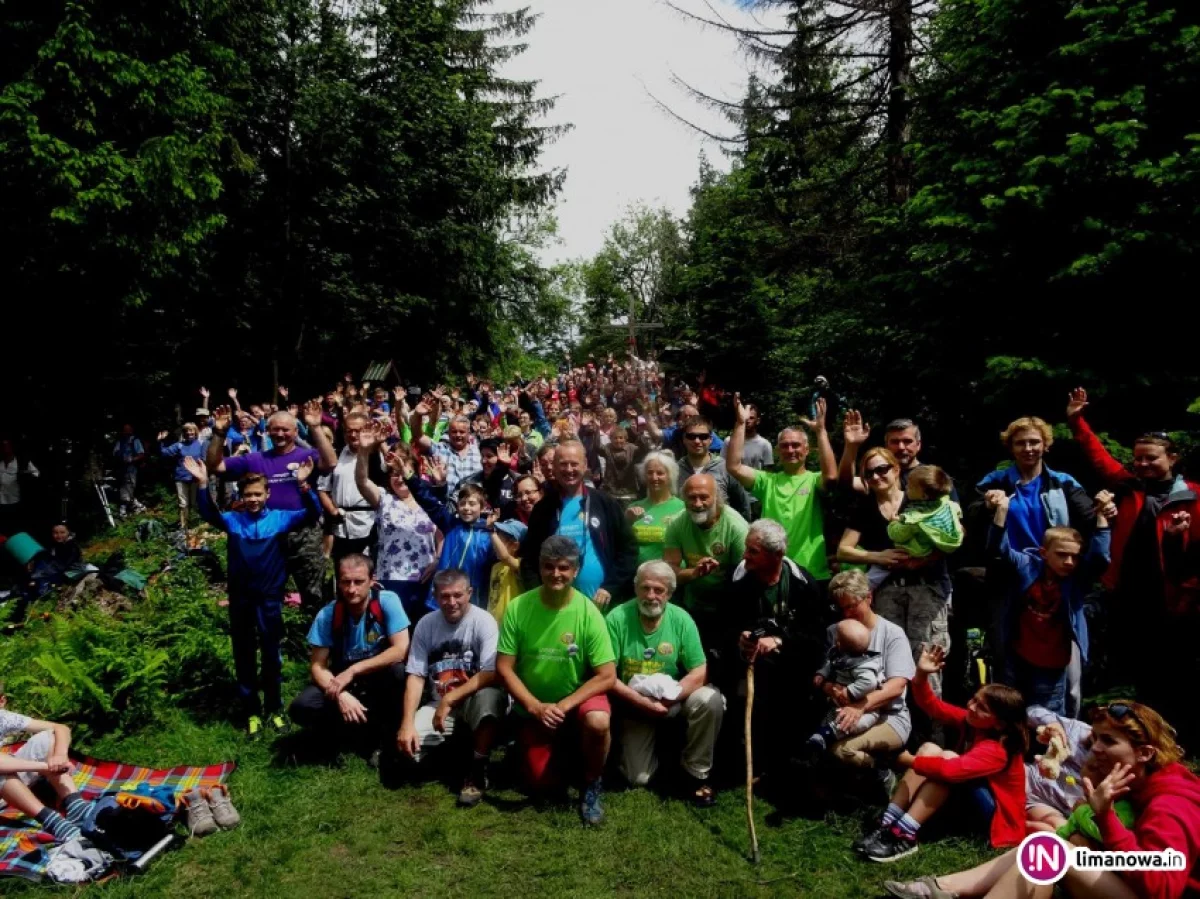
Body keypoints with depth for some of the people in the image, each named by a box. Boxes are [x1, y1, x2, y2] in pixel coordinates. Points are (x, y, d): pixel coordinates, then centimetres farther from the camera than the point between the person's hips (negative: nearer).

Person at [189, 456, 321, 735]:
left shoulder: (280, 518, -6)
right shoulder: (233, 520, -2)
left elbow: (312, 514, -18)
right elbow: (208, 514, -17)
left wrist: (303, 485, -35)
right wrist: (203, 484, -32)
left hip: (269, 599, -1)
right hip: (240, 599, 1)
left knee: (272, 656, 11)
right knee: (244, 657, 12)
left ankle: (274, 708, 27)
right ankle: (251, 711, 27)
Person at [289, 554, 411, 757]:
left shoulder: (387, 601, -19)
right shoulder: (327, 615, -13)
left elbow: (401, 650, -25)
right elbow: (317, 665, -12)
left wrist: (353, 670, -28)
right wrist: (341, 695, -30)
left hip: (379, 680, -2)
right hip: (342, 681, 2)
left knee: (397, 671, -35)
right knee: (301, 708, -24)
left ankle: (387, 734, -8)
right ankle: (371, 732, -5)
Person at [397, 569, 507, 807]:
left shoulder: (483, 621, -15)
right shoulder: (425, 624, -3)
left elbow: (492, 674, -24)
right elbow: (416, 676, -4)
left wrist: (449, 700, -26)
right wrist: (407, 723, -16)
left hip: (475, 700, -4)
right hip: (439, 703, 4)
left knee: (490, 696, -38)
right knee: (405, 744, -19)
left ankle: (478, 770, -17)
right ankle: (449, 746, 15)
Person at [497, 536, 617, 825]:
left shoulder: (588, 612, -19)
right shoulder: (517, 608, -15)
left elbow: (607, 676, -17)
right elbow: (504, 668, -11)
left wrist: (564, 706, -24)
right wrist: (536, 707, -22)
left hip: (578, 698, -2)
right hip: (533, 708, 2)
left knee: (598, 722, -33)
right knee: (540, 783, 1)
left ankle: (592, 785, -3)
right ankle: (559, 749, 35)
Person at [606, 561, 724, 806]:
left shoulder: (681, 619, -12)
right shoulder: (617, 618, -16)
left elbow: (700, 672, -12)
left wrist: (668, 698, -25)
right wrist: (641, 701, -25)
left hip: (673, 701, 1)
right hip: (634, 705, -1)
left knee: (710, 699, -28)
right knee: (637, 778, -8)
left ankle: (696, 773, -7)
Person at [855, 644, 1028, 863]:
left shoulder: (997, 751, -27)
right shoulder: (971, 721, -3)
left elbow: (950, 770, -41)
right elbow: (933, 706, -5)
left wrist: (910, 761, -30)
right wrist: (921, 675, -23)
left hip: (997, 815, -8)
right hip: (973, 799, 8)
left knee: (947, 758, -30)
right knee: (928, 748, -13)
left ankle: (904, 836, -36)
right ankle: (888, 823, -22)